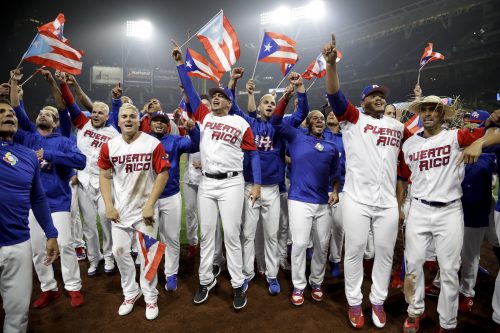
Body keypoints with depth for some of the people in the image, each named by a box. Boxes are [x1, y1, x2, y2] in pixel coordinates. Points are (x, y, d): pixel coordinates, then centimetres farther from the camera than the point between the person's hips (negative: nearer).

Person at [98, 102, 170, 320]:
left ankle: (150, 297, 24)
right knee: (119, 251, 11)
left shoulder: (153, 144, -12)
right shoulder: (109, 146, 0)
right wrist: (109, 206, -3)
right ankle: (131, 293, 33)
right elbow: (104, 176, 5)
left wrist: (150, 204, -14)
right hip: (120, 209, 4)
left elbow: (163, 174, -11)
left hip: (144, 208, -4)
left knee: (147, 255, 4)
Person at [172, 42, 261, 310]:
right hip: (206, 183, 4)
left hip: (231, 183, -3)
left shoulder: (241, 123, 2)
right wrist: (180, 63, 6)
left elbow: (253, 154, 3)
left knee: (231, 234, -1)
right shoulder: (204, 116, 12)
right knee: (206, 233, 10)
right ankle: (206, 280, 25)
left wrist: (257, 184, -3)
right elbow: (189, 91, 12)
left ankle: (238, 285, 12)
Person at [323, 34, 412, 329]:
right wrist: (331, 63, -27)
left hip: (388, 201, 4)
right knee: (355, 251, 5)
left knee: (385, 252, 12)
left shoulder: (398, 127, 15)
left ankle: (378, 301, 30)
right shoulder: (353, 119, 1)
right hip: (357, 199, -4)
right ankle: (354, 302, 22)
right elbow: (335, 95, -14)